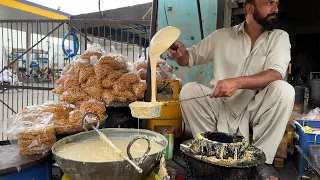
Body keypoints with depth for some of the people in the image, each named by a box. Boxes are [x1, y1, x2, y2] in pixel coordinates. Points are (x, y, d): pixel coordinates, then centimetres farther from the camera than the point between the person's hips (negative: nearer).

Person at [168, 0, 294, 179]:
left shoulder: (279, 37, 0)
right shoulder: (222, 36, 2)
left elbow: (276, 74, -18)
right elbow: (189, 58, 11)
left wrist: (238, 82, -35)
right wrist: (180, 51, -15)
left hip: (256, 110, 0)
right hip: (222, 107, 1)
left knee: (284, 90, -27)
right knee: (189, 90, -21)